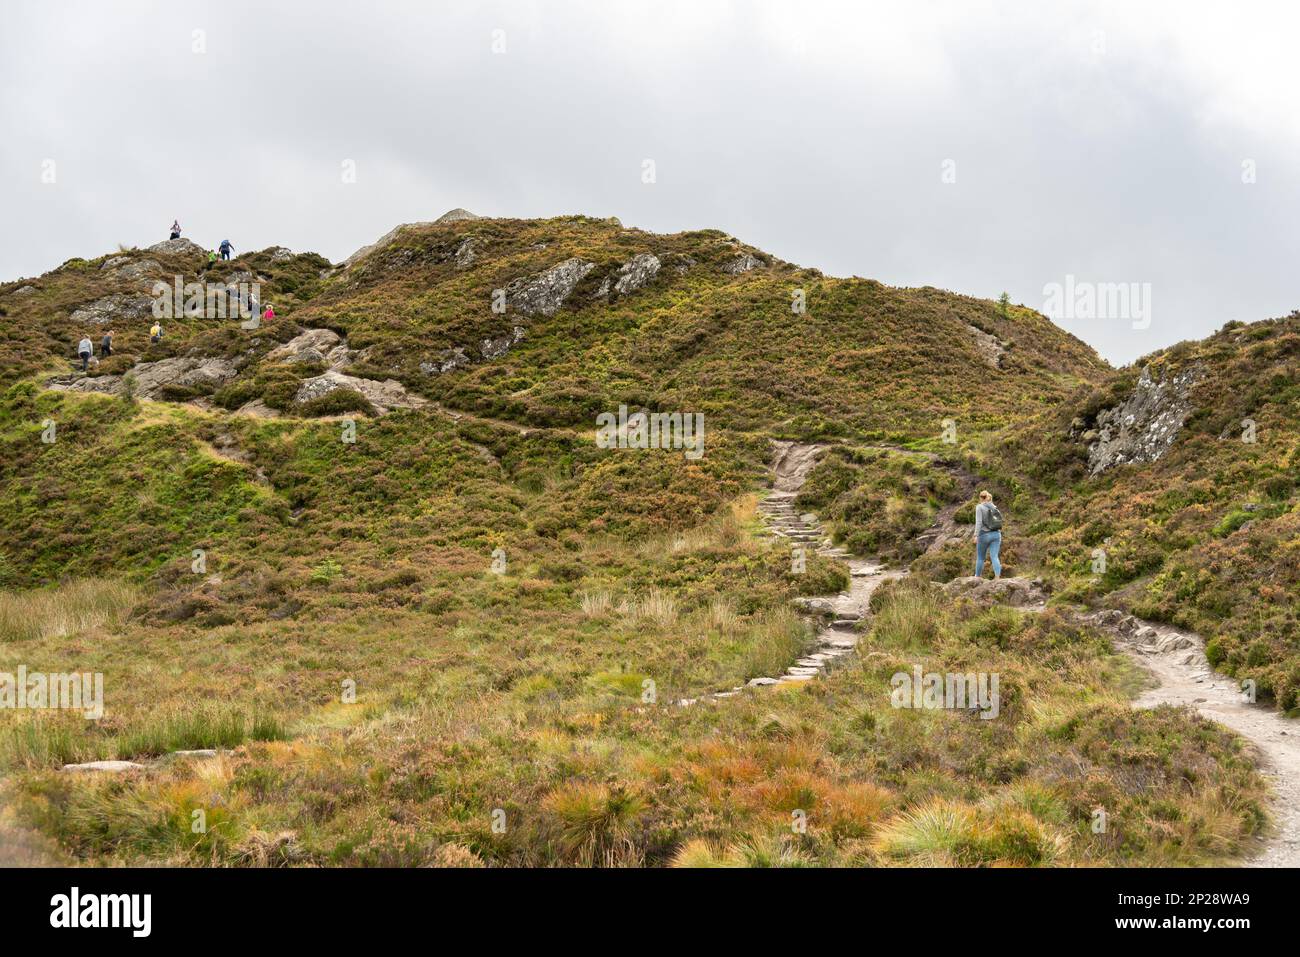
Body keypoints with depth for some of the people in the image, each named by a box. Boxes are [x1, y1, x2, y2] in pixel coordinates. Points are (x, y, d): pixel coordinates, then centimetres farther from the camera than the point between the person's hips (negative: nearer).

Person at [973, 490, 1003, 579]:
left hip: (984, 535, -4)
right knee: (994, 557, -3)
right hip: (996, 534, 4)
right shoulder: (994, 507, 12)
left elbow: (978, 522, -14)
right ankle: (997, 578, -19)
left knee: (980, 557, 11)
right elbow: (999, 521, 15)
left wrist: (976, 535, -15)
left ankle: (977, 578, 23)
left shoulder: (980, 507, -5)